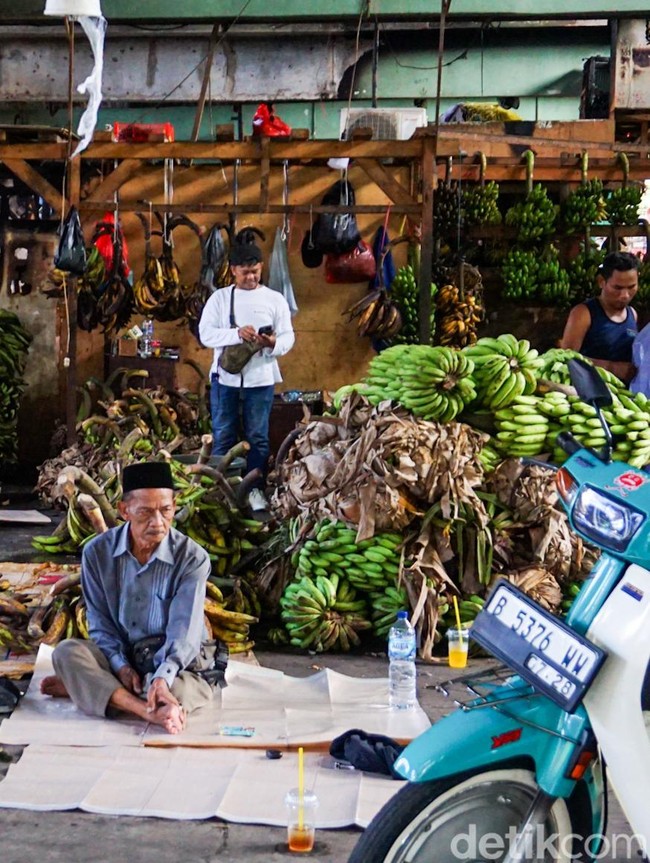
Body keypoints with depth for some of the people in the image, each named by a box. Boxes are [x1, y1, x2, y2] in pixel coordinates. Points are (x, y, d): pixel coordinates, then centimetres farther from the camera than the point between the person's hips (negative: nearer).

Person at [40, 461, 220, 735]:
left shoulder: (193, 558, -15)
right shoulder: (98, 552, -6)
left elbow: (183, 631, -20)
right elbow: (100, 622, -1)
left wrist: (163, 677, -38)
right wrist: (121, 666, -19)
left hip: (176, 663, -2)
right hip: (119, 656, 2)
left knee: (182, 691, -36)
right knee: (66, 652, -25)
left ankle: (86, 686, -16)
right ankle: (149, 712, -36)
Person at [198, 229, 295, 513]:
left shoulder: (275, 299, 4)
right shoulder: (219, 298, 3)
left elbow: (288, 336, 0)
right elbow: (205, 333, -7)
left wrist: (274, 344, -23)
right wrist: (237, 334, -21)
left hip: (261, 378, 0)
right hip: (225, 376, 0)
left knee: (257, 436, 6)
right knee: (223, 436, 6)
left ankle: (256, 489, 15)